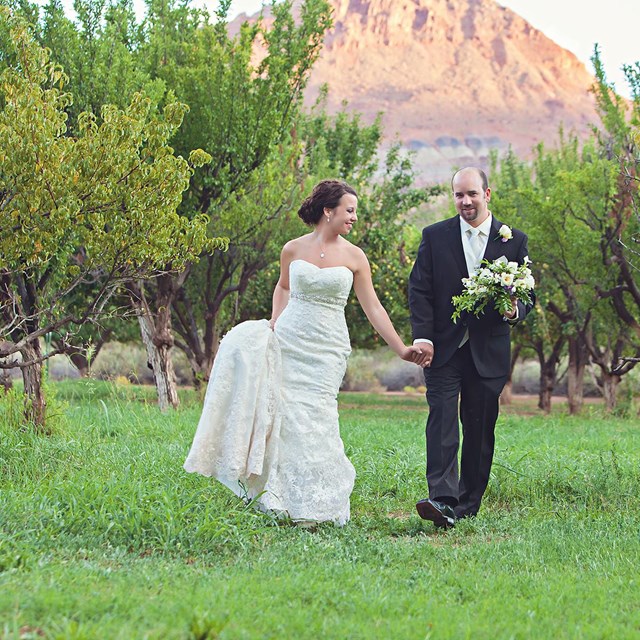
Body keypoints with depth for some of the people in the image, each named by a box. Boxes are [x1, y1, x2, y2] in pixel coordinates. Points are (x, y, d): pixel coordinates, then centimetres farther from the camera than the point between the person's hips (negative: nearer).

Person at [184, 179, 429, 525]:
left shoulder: (354, 257, 1)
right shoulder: (293, 249, 4)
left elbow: (373, 308, 3)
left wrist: (402, 349, 0)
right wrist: (275, 322, 7)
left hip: (327, 348, -2)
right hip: (288, 339, 2)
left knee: (313, 417, -10)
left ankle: (318, 506, 5)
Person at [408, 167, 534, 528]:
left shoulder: (514, 240, 6)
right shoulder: (435, 237, 5)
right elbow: (419, 290, 1)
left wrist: (514, 311, -15)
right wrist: (422, 336, -11)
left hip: (488, 352, 2)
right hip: (443, 349, -1)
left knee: (480, 428, 6)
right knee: (442, 420, -15)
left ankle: (468, 505, 15)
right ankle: (442, 500, -24)